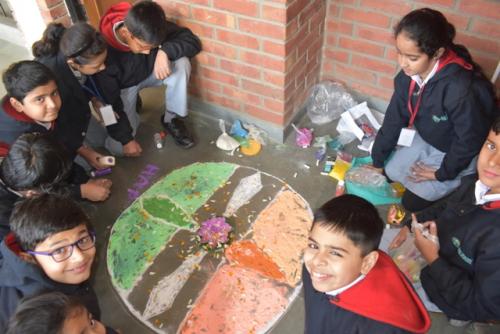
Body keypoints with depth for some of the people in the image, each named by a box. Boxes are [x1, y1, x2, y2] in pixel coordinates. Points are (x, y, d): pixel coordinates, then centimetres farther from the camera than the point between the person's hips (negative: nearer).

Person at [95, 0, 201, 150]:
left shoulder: (151, 27, -28)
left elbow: (193, 41, -23)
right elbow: (109, 101, -26)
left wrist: (165, 51, -41)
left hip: (148, 73, 3)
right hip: (123, 87, -2)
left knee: (181, 63, -29)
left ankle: (172, 119, -10)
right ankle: (132, 103, 16)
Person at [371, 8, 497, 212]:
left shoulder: (462, 88, -40)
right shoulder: (409, 74, -19)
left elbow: (470, 141, -26)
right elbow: (394, 118, -8)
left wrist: (443, 173, -13)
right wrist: (377, 160, -1)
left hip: (462, 152, -6)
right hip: (427, 139, 6)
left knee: (413, 202, 0)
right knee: (391, 173, 8)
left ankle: (459, 183, 21)